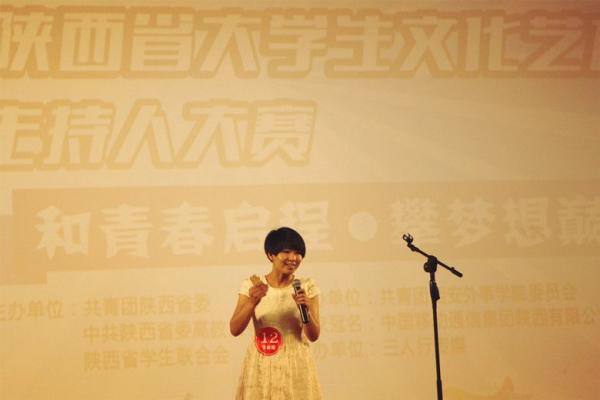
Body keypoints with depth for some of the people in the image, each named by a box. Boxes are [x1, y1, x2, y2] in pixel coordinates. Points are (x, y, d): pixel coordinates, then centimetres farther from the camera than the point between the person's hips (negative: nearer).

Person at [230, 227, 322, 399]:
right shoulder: (252, 285, -2)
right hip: (261, 366, 0)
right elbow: (235, 330, -8)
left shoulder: (307, 287, -1)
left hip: (295, 366, 0)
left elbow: (314, 336, -4)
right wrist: (252, 302, -23)